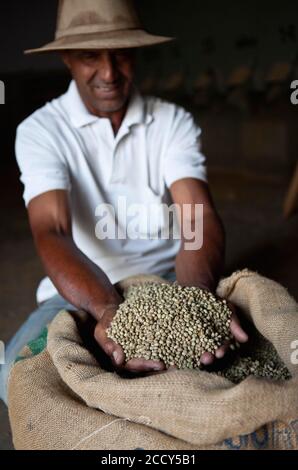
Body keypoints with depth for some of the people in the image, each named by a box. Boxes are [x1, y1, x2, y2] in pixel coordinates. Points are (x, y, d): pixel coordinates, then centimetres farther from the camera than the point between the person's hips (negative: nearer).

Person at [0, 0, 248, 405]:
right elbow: (51, 232, -22)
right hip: (84, 289, -1)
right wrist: (107, 309, -43)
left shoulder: (174, 122, -2)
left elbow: (199, 217, -16)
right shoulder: (40, 131, -7)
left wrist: (196, 293, -39)